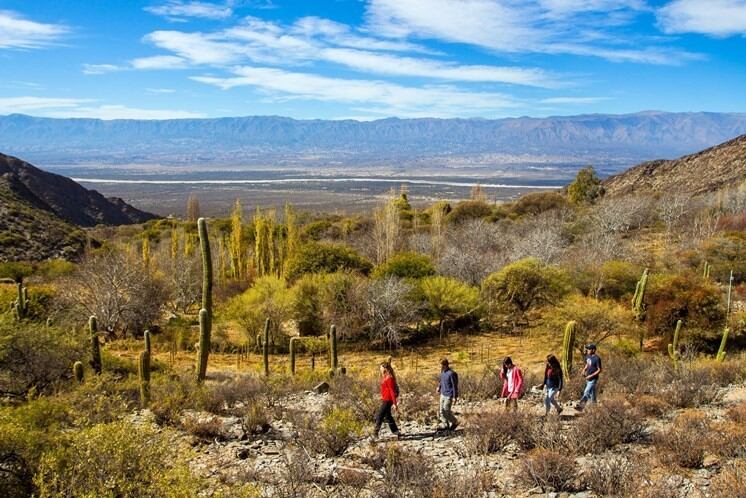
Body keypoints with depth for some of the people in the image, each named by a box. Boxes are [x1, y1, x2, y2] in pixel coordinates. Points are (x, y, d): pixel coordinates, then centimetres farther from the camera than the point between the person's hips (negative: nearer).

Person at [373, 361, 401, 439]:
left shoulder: (389, 378, -18)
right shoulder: (385, 377, 11)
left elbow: (392, 391, -19)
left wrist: (394, 403, -19)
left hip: (387, 400, -10)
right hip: (384, 400, 10)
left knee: (379, 416, -7)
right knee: (387, 416, 15)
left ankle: (375, 433, -3)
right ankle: (395, 432, 22)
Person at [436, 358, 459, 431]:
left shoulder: (451, 374, -20)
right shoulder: (442, 372, 5)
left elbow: (455, 386, -17)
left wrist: (455, 397, -17)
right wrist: (439, 387, 12)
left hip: (449, 395, -8)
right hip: (443, 394, 8)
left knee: (446, 410, -5)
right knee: (442, 411, 10)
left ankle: (455, 422, 16)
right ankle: (445, 425, 20)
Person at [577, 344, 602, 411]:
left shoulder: (597, 358, -19)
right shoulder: (588, 356, 4)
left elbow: (599, 370, -17)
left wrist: (591, 376, -22)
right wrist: (584, 369, 2)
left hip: (593, 379, -8)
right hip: (588, 378, 8)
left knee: (586, 392, -10)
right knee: (592, 393, 19)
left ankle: (581, 405, -10)